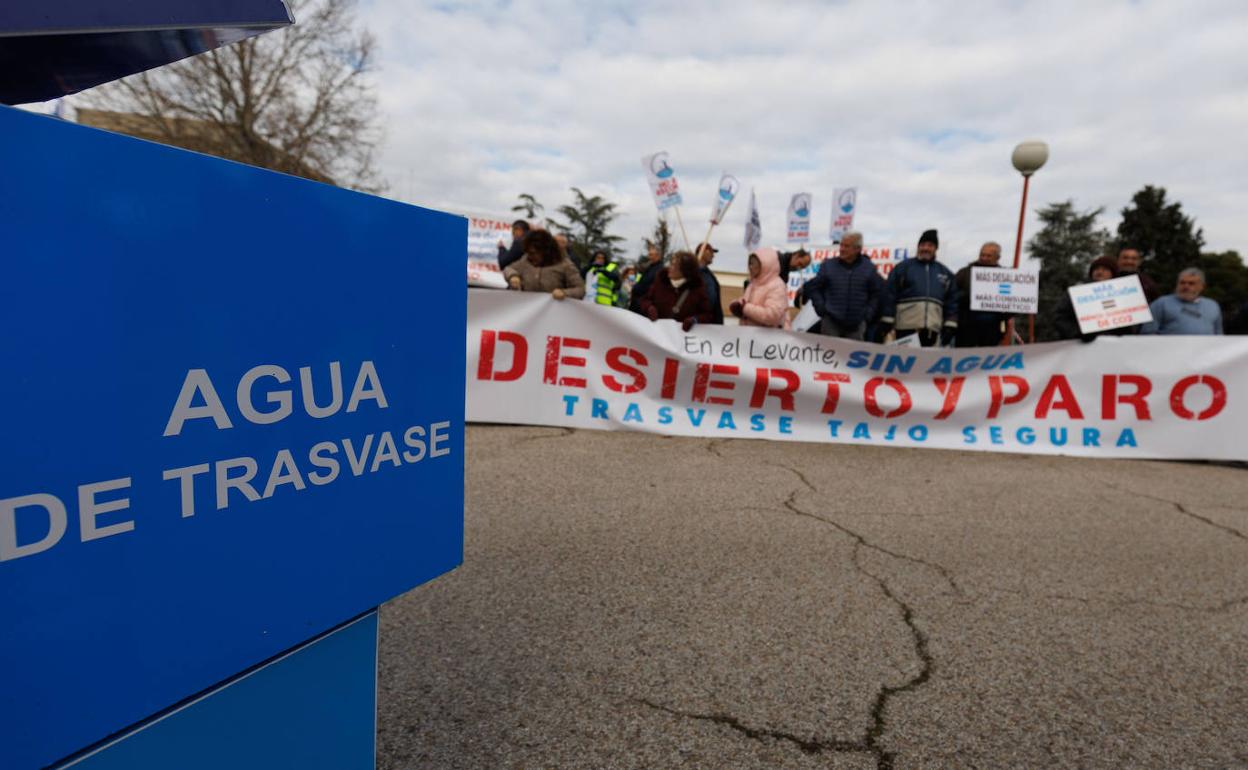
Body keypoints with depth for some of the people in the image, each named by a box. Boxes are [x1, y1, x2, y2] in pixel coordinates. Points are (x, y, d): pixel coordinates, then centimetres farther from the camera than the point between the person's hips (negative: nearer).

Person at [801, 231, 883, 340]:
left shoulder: (869, 268, 3)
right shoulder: (828, 265, 2)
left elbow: (877, 293, 11)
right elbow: (812, 288, 8)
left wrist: (868, 314, 3)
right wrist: (821, 308, -1)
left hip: (857, 324, 1)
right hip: (831, 322, -1)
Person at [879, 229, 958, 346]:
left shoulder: (945, 273, 15)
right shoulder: (903, 268, 5)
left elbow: (952, 301, 15)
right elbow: (890, 295, 1)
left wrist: (950, 327, 5)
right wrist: (886, 323, -6)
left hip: (932, 330, 3)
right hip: (906, 328, -3)